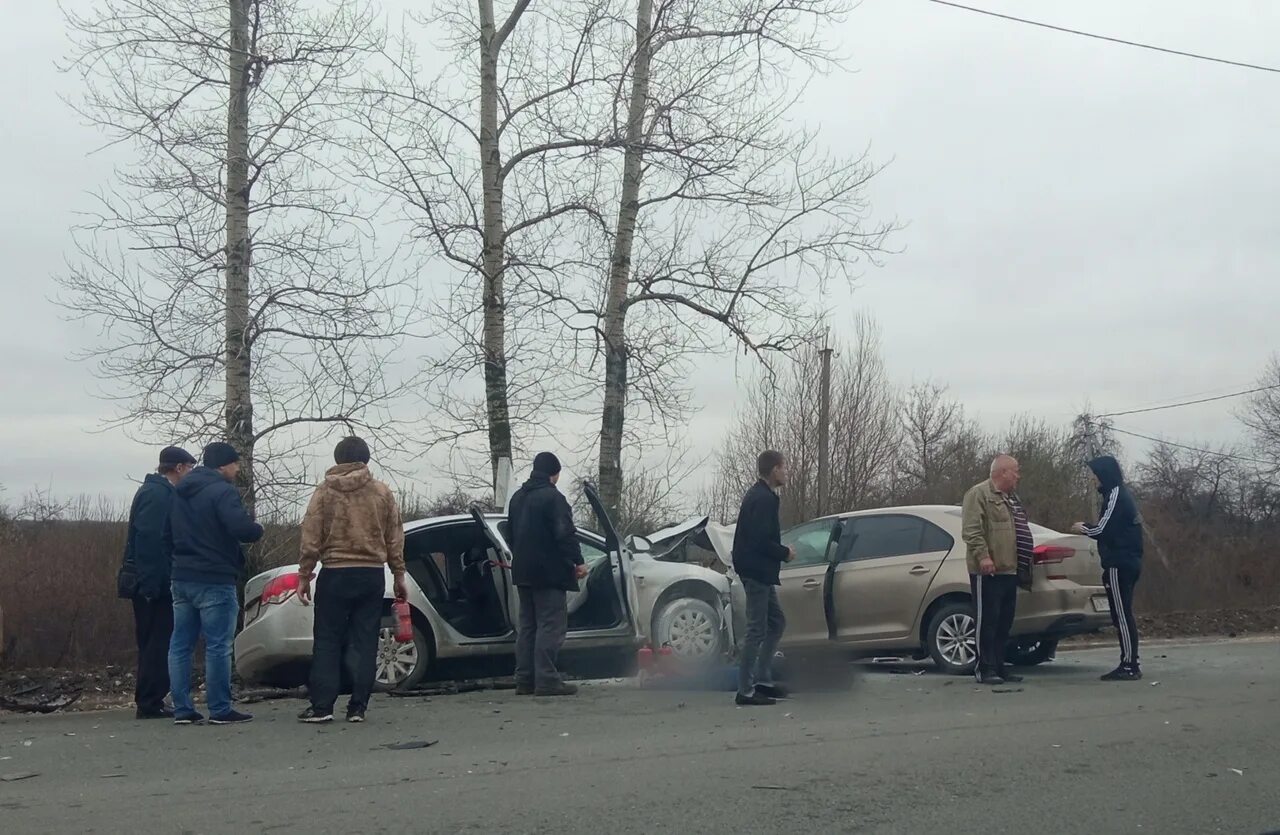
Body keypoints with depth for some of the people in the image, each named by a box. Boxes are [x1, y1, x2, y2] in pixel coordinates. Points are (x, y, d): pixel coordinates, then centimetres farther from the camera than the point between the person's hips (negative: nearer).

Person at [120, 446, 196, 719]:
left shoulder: (158, 491, 18)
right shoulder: (158, 494, -14)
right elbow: (148, 540, -23)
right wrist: (152, 582, -25)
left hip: (151, 583, 10)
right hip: (154, 582, -10)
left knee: (153, 645, 13)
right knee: (158, 645, -6)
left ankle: (149, 703, 17)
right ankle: (149, 704, -3)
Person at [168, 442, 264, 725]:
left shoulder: (180, 492, 15)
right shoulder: (222, 491, -13)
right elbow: (241, 528, -24)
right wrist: (258, 530, -5)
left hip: (182, 577, 8)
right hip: (214, 580, -8)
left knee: (180, 645, 8)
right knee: (218, 646, -3)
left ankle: (182, 709, 9)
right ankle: (220, 710, -1)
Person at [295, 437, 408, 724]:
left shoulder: (325, 492, 0)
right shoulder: (382, 492, 5)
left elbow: (311, 538, -3)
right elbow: (395, 538, 7)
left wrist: (304, 576, 4)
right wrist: (399, 576, 14)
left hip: (335, 574, -2)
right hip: (372, 575, 2)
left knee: (327, 641, 4)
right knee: (364, 642, 4)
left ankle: (321, 706, -1)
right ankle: (358, 707, 2)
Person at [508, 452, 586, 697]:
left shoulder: (518, 498, 16)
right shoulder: (553, 498, -12)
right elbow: (565, 534, -19)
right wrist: (578, 561, -14)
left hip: (523, 572, 9)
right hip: (549, 573, -9)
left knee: (527, 625, 12)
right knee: (551, 626, -8)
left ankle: (525, 680, 11)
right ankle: (546, 679, -13)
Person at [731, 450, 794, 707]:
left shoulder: (758, 495, 15)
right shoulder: (765, 499, -17)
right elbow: (761, 540, -24)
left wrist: (781, 552, 12)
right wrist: (785, 553, -9)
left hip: (758, 572, 11)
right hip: (758, 572, -11)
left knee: (776, 622, 17)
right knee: (757, 630, -6)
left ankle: (762, 680, 20)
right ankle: (745, 691, -3)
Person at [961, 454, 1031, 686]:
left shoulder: (1010, 497, 21)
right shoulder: (979, 494, -9)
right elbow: (971, 530, -18)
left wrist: (1026, 557, 22)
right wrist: (982, 556, -26)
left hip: (1008, 569, 9)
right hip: (988, 571, -9)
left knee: (1004, 622, 11)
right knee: (987, 620, -6)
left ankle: (998, 666, 17)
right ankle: (984, 668, -3)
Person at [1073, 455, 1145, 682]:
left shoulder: (1115, 496, -13)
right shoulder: (1122, 495, 17)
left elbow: (1104, 530, -17)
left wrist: (1083, 528, 1)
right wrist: (1089, 529, 10)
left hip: (1119, 565, -10)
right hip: (1128, 562, 10)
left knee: (1122, 614, -9)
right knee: (1123, 614, 11)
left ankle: (1129, 666, -9)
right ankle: (1129, 665, 14)